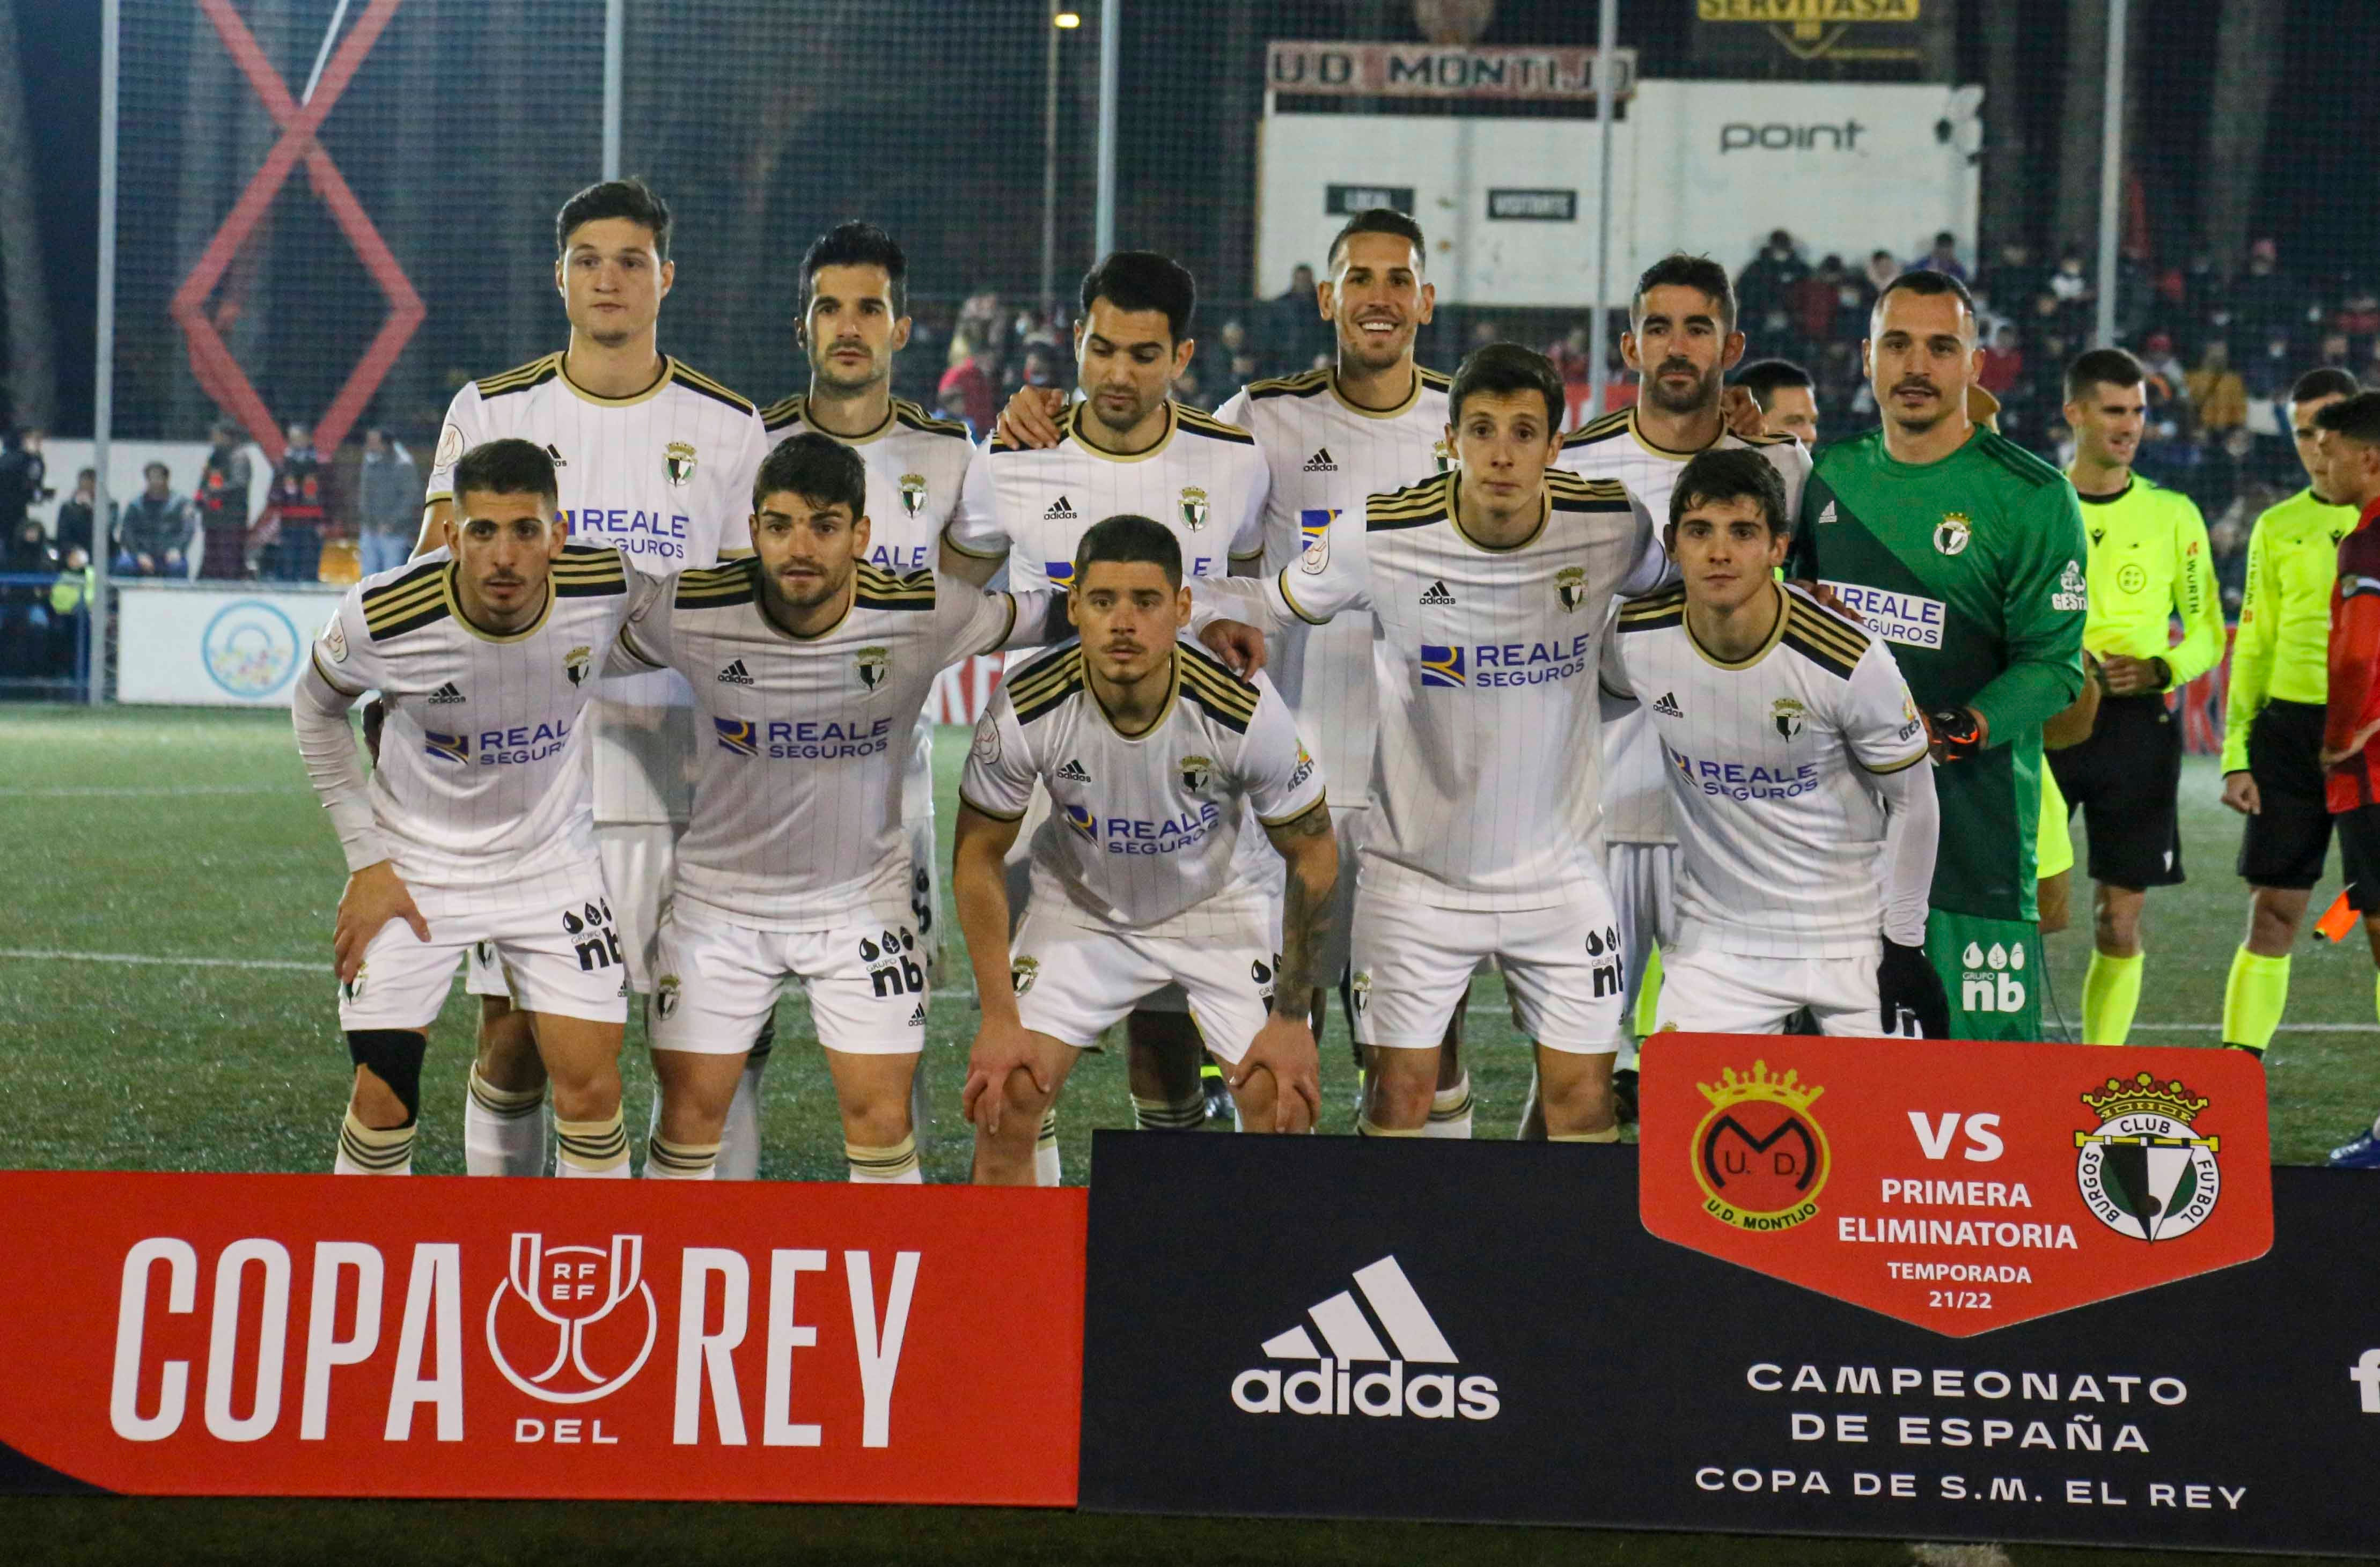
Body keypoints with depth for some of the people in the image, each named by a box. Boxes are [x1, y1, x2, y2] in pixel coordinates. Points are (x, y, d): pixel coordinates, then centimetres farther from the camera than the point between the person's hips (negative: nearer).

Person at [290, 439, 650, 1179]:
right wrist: (366, 861, -4)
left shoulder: (611, 590, -21)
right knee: (383, 1096, -3)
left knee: (590, 1090, -6)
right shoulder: (382, 615, -24)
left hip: (553, 861, 1)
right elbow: (316, 711, -2)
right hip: (414, 865, -1)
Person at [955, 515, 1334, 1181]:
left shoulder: (1247, 711, -28)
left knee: (1284, 1111, -13)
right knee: (1002, 1104, -12)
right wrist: (999, 1017, -13)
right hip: (1078, 907, 1)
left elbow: (1314, 854, -13)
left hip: (1216, 905, 0)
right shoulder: (1024, 712, -27)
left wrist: (1291, 1017, -12)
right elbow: (979, 855, -11)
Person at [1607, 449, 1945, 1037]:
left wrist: (1906, 947, -4)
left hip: (1855, 938, -2)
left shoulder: (1849, 662, -20)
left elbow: (1912, 799, -7)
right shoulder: (1635, 641, -12)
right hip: (1719, 939, 2)